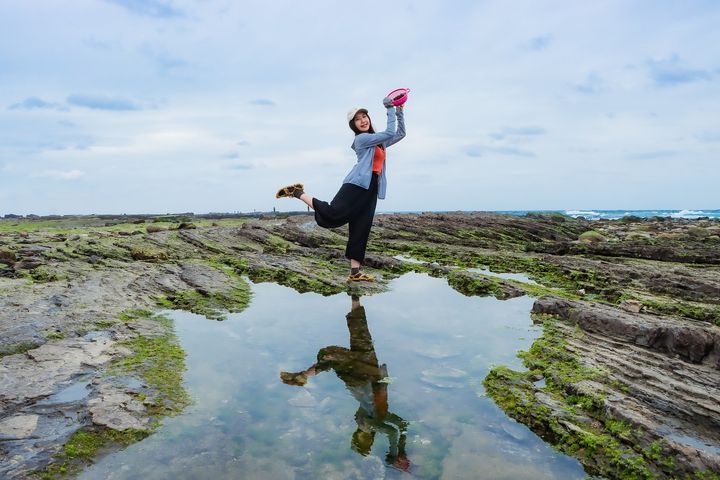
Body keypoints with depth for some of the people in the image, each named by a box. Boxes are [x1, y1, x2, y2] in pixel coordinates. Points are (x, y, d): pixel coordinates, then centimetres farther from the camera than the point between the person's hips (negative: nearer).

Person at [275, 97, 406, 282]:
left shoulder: (378, 140, 25)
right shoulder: (362, 138, 0)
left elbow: (400, 134, 28)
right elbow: (390, 134, -9)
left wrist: (400, 112, 19)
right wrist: (390, 110, -2)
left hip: (370, 190, 7)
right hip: (357, 184, -7)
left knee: (360, 230, 1)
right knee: (332, 214, -23)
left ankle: (355, 272, 0)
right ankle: (297, 192, -7)